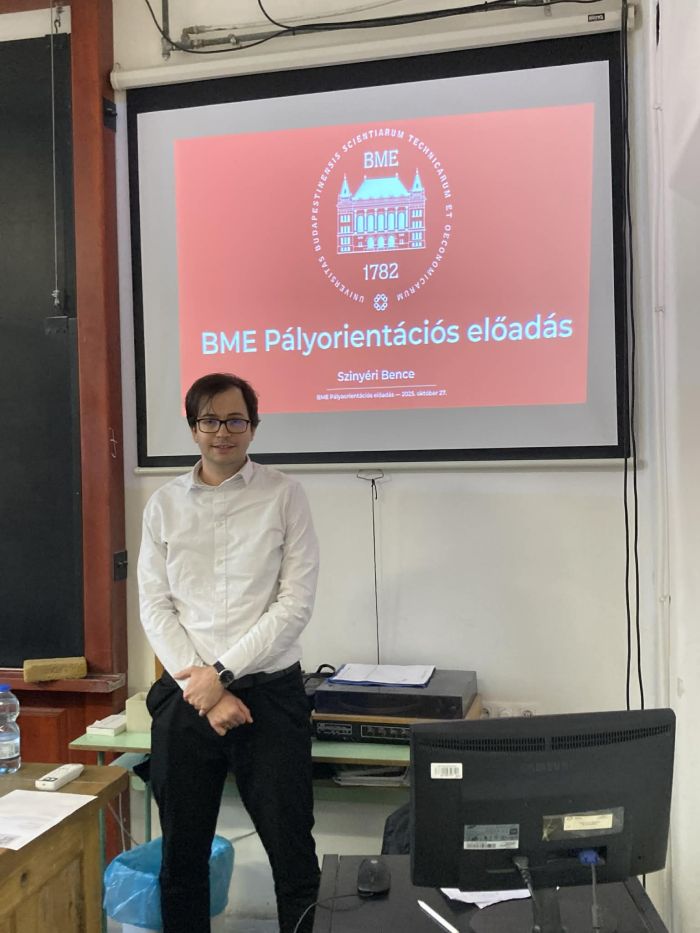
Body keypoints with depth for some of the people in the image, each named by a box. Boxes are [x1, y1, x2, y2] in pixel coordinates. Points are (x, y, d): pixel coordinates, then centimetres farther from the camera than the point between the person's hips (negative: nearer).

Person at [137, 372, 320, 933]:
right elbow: (156, 607, 1)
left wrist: (222, 674, -12)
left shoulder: (284, 496, -2)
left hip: (270, 692, -2)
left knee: (293, 854, 6)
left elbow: (296, 604, -8)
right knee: (182, 855, 15)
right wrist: (200, 688, -10)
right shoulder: (164, 504, 6)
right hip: (184, 697, 3)